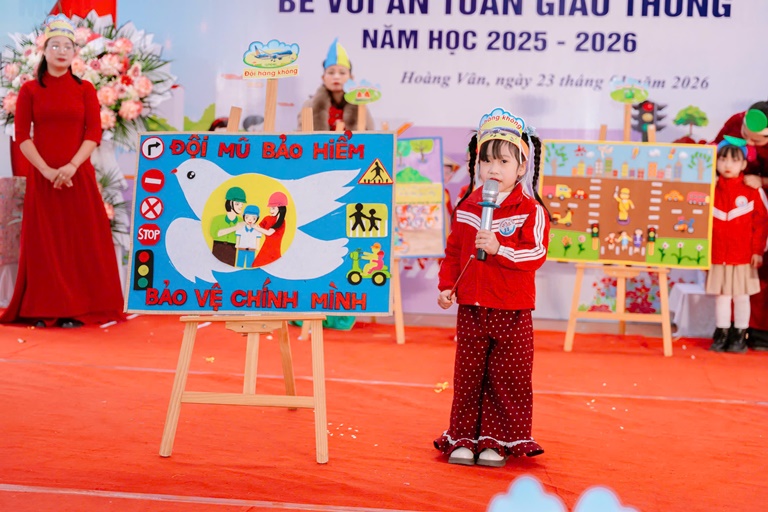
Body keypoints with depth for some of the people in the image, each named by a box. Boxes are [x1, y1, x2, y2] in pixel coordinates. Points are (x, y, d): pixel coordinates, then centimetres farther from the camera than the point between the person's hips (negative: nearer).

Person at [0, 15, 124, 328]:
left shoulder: (85, 89, 7)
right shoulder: (30, 90, 6)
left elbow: (94, 133, -2)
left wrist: (72, 166, -16)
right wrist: (47, 170, -14)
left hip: (78, 175, 0)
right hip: (42, 177, 0)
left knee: (79, 240, -1)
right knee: (43, 241, -1)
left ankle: (75, 310, 3)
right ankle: (42, 310, 3)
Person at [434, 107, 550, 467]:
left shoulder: (531, 211, -6)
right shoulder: (466, 208, 7)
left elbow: (535, 254, -16)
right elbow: (454, 251, 13)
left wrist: (499, 249, -27)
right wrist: (447, 286, 4)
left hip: (511, 312, -3)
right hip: (471, 308, 3)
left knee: (507, 379, 3)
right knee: (468, 377, 9)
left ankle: (497, 441, 15)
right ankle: (463, 439, 19)